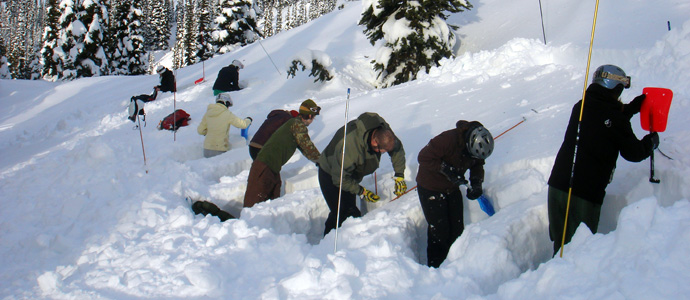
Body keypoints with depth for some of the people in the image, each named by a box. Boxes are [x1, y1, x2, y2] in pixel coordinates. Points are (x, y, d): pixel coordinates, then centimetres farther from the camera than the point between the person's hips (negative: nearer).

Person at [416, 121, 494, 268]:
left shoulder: (476, 147, -12)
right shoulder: (448, 139, -33)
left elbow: (477, 165, 5)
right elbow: (424, 157, -28)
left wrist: (476, 183, -14)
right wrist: (446, 170, -32)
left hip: (452, 188, 6)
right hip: (430, 188, -6)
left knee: (457, 229, 9)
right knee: (439, 230, -4)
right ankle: (434, 267, 15)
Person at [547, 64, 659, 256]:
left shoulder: (581, 106, 7)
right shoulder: (617, 120, -10)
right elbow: (633, 153, 2)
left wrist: (633, 107, 33)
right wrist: (650, 142, 20)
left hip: (557, 184, 6)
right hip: (586, 193, -5)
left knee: (561, 244, 14)